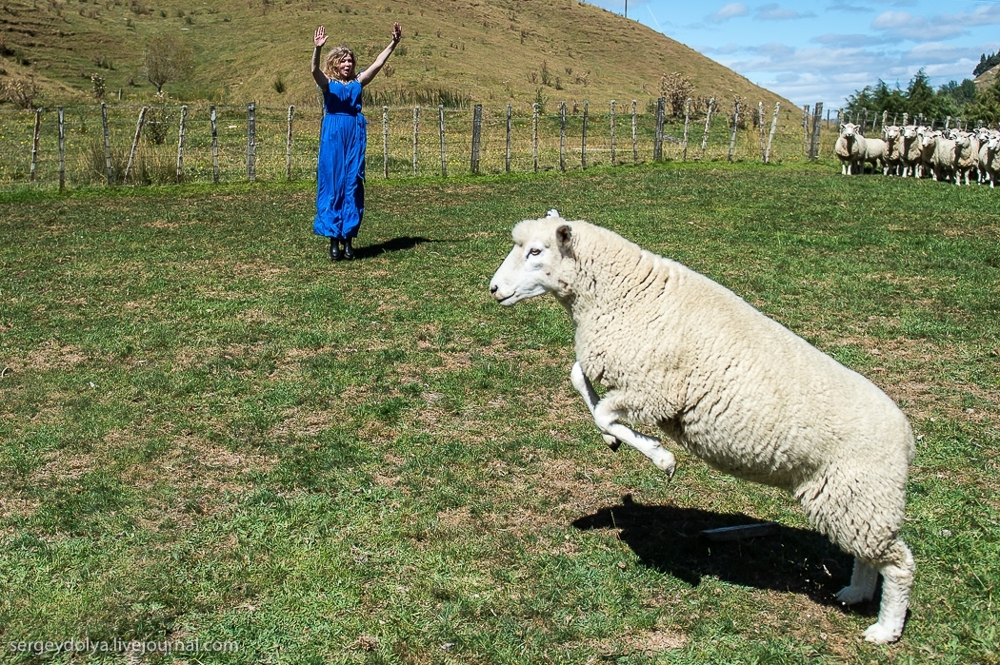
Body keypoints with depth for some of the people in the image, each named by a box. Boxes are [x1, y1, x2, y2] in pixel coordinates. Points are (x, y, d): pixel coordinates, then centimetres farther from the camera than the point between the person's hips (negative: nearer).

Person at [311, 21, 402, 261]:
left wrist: (394, 43, -6)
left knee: (353, 185, 2)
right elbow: (315, 70, -19)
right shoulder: (328, 84, 1)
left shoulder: (357, 82, 9)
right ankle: (334, 239, 3)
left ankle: (348, 239, 7)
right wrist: (317, 48, -36)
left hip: (355, 136, 3)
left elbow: (378, 64, 4)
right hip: (333, 137, -3)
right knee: (333, 185, -1)